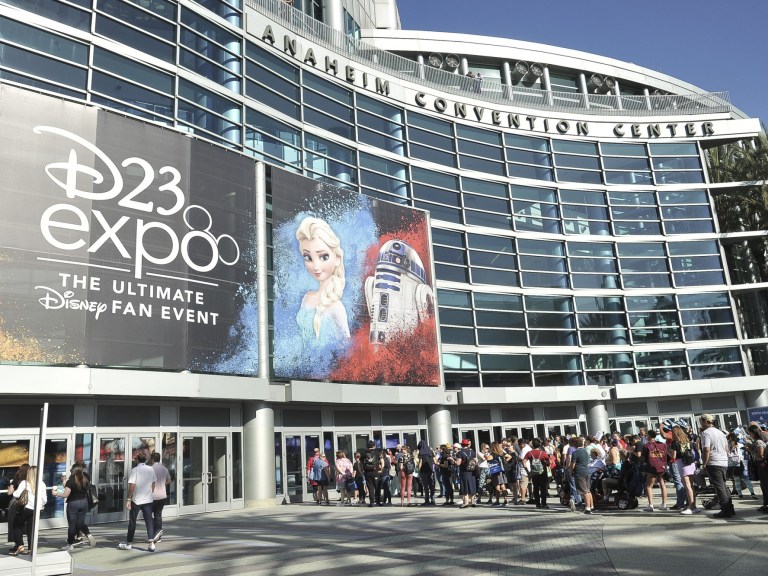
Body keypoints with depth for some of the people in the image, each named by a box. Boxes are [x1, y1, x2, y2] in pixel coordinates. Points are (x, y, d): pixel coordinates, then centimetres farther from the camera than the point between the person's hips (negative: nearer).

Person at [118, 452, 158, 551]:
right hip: (148, 500, 3)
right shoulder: (151, 470, 3)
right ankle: (151, 542, -6)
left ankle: (129, 543, 22)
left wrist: (128, 499, -12)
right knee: (149, 521, 3)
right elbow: (154, 484, 11)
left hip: (136, 500, -3)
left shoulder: (135, 470, -12)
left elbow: (132, 486, -16)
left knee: (132, 522, 11)